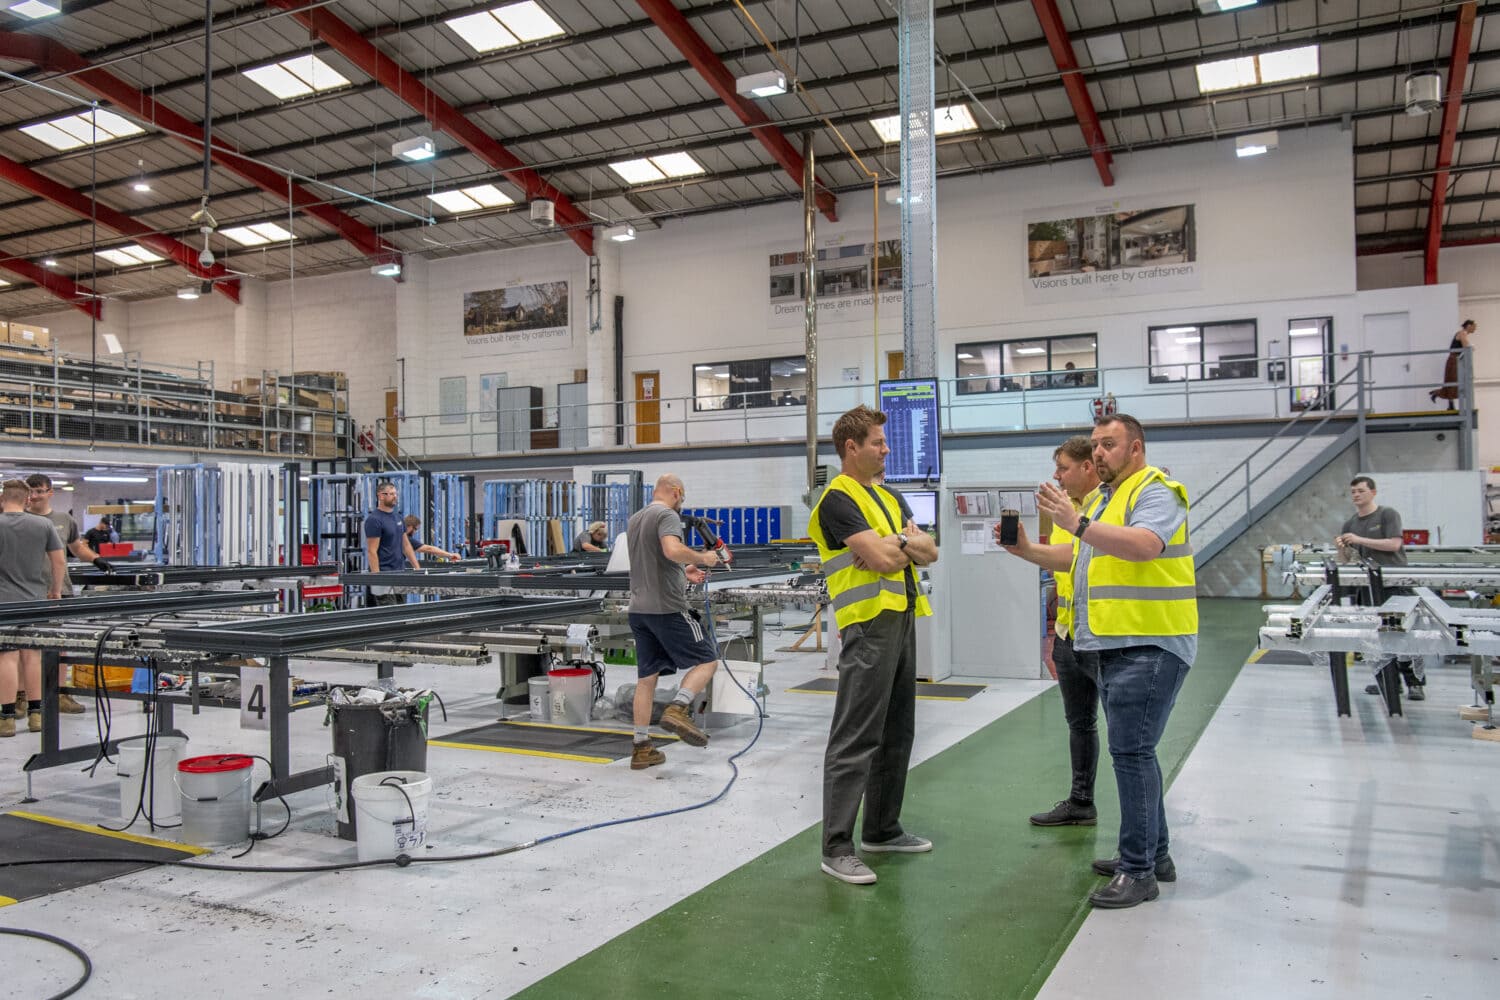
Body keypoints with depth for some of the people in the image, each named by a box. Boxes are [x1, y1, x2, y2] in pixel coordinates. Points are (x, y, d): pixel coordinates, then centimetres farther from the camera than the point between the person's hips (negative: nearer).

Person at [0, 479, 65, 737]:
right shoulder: (43, 525, 1)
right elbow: (59, 562, 4)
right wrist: (56, 590, 15)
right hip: (35, 599, 3)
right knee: (34, 656, 9)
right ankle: (35, 714, 13)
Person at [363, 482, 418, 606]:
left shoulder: (397, 517, 13)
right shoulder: (374, 520, -11)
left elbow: (406, 544, 17)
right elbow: (372, 551, -15)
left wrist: (417, 568, 10)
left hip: (400, 573, 8)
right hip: (384, 575, -8)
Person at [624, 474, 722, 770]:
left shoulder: (634, 519, 20)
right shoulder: (667, 515, -8)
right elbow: (673, 550, -28)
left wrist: (683, 573, 28)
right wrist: (702, 558, -12)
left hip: (638, 609, 8)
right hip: (666, 608, -8)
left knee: (647, 677, 10)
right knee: (707, 660, 2)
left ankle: (641, 749, 12)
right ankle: (678, 710, -18)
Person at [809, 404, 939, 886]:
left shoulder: (890, 498, 19)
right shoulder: (838, 499, -9)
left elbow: (929, 552, 10)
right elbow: (883, 556, -20)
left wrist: (898, 544, -10)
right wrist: (908, 541, 1)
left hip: (903, 620, 9)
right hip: (868, 625, -9)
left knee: (896, 734, 15)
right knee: (855, 740, -7)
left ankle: (882, 829, 27)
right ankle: (836, 847, -1)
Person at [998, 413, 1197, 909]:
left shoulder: (1154, 492, -9)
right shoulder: (1103, 497, 21)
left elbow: (1143, 545, -29)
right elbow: (1076, 558, 22)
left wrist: (1077, 523, -37)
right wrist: (1026, 550, 7)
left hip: (1149, 645, -10)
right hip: (1116, 645, 10)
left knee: (1131, 751, -9)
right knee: (1134, 750, 16)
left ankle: (1139, 871, -2)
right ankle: (1154, 853, 28)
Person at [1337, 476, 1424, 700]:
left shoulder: (1388, 514, -1)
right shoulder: (1350, 524, 13)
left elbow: (1394, 543, -14)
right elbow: (1345, 561, 14)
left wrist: (1360, 540, -16)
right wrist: (1341, 548, -9)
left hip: (1394, 583, -5)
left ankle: (1416, 683, -4)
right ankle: (1385, 681, 13)